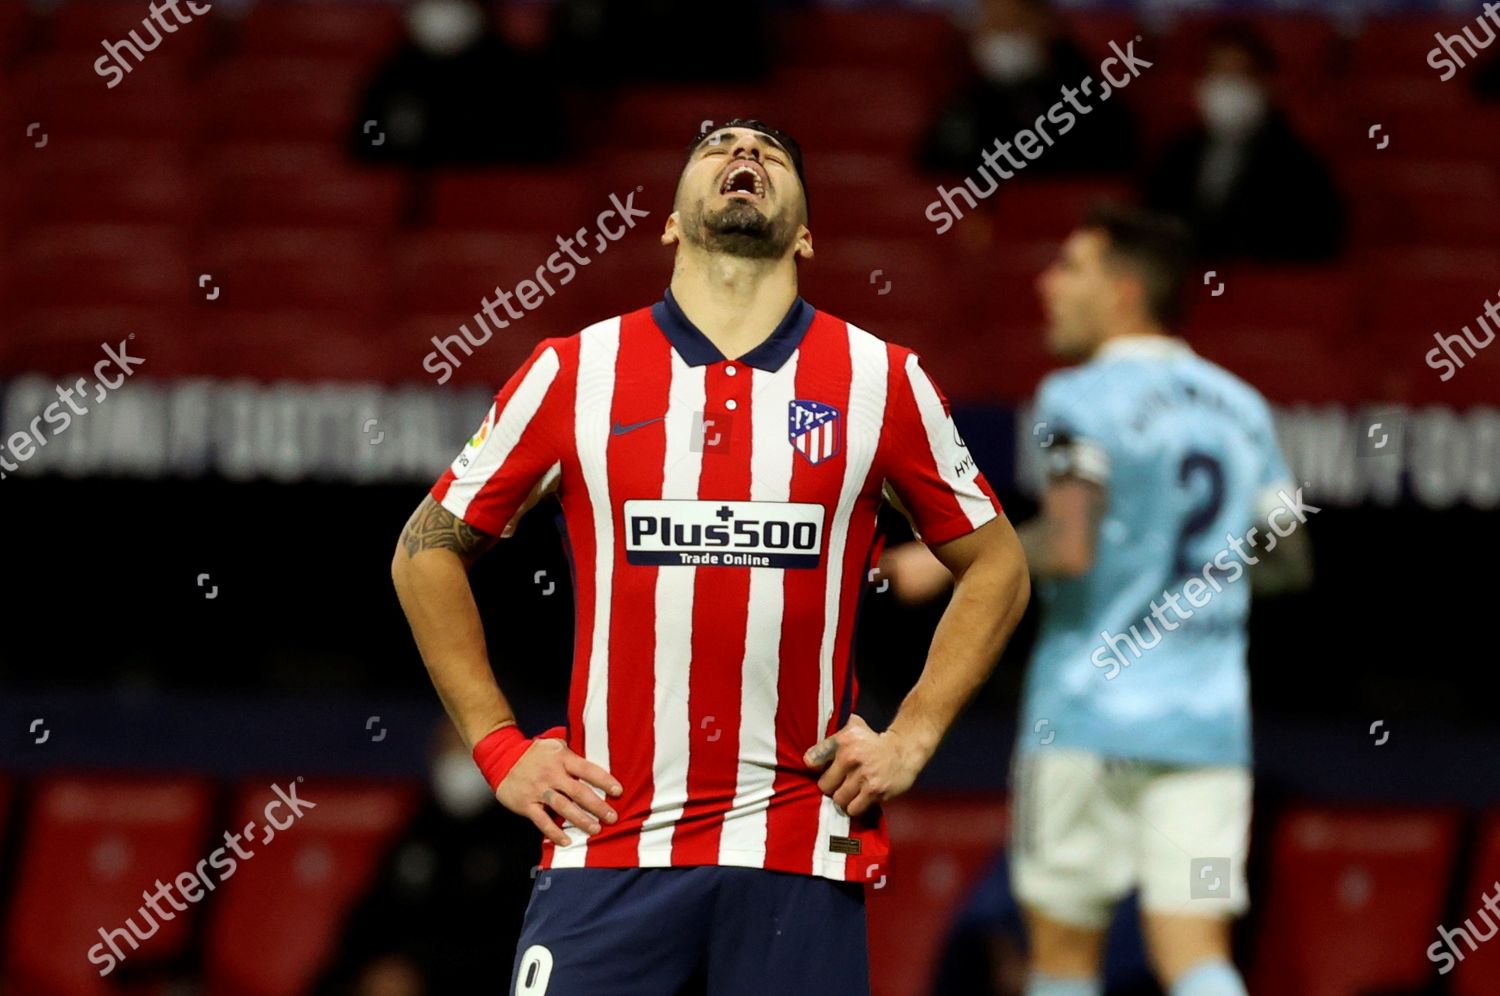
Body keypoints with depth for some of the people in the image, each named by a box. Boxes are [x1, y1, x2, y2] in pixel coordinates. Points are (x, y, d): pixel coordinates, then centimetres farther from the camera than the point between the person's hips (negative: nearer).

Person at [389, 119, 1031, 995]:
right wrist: (497, 745, 5)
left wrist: (912, 738, 4)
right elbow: (428, 550, 13)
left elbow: (996, 566, 15)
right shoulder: (576, 371, 5)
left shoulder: (881, 380, 6)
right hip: (607, 844, 0)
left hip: (800, 853, 0)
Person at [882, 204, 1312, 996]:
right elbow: (1287, 563, 18)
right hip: (1209, 722, 5)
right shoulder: (1240, 407, 13)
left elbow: (1067, 547, -20)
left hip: (1093, 713, -5)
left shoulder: (1085, 398, -8)